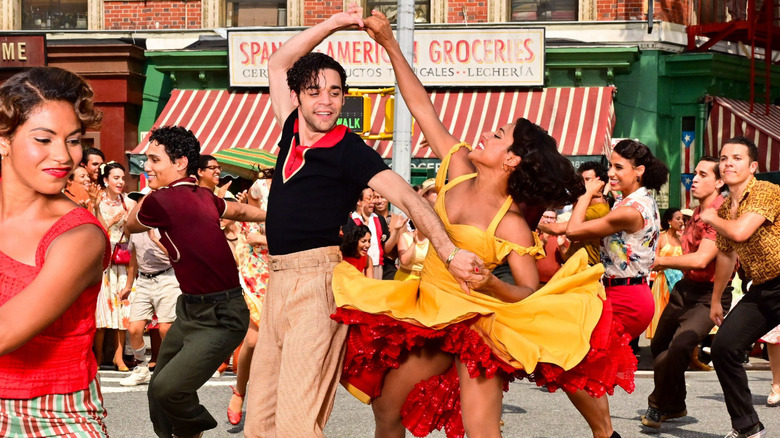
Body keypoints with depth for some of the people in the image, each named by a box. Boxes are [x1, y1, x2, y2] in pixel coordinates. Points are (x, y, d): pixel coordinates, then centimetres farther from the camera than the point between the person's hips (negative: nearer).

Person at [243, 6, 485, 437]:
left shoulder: (349, 151, -6)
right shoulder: (292, 131, 13)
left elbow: (408, 199, -15)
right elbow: (278, 64, 25)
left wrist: (450, 253, -29)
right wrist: (334, 23, 19)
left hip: (317, 283, -7)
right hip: (278, 281, 7)